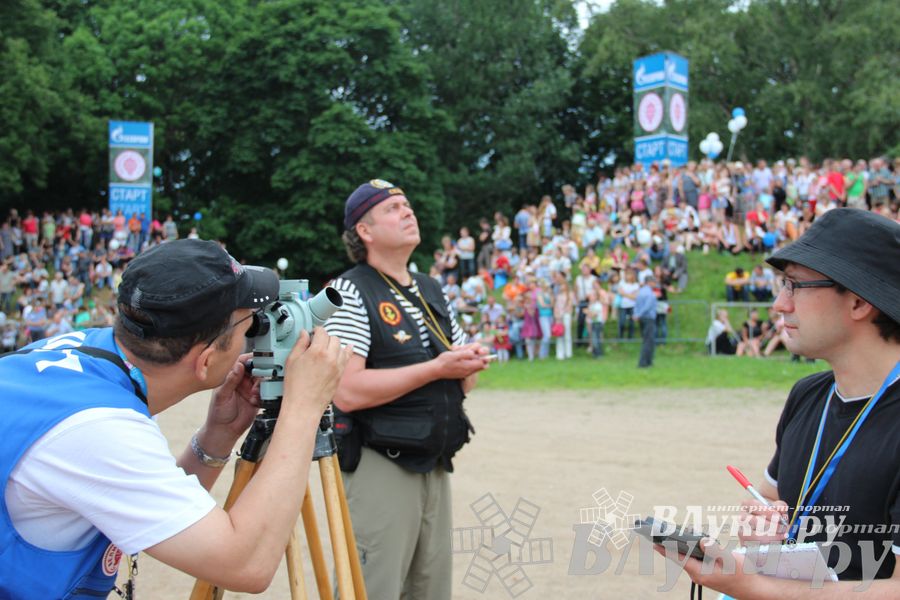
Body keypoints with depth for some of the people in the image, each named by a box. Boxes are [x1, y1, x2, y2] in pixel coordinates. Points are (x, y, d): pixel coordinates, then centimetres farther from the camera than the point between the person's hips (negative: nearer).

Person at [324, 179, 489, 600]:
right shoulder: (351, 292, -8)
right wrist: (436, 368, -18)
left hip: (436, 467, 7)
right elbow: (347, 391, -20)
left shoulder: (432, 292, 16)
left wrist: (470, 364, -2)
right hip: (378, 466, -7)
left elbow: (462, 379, 22)